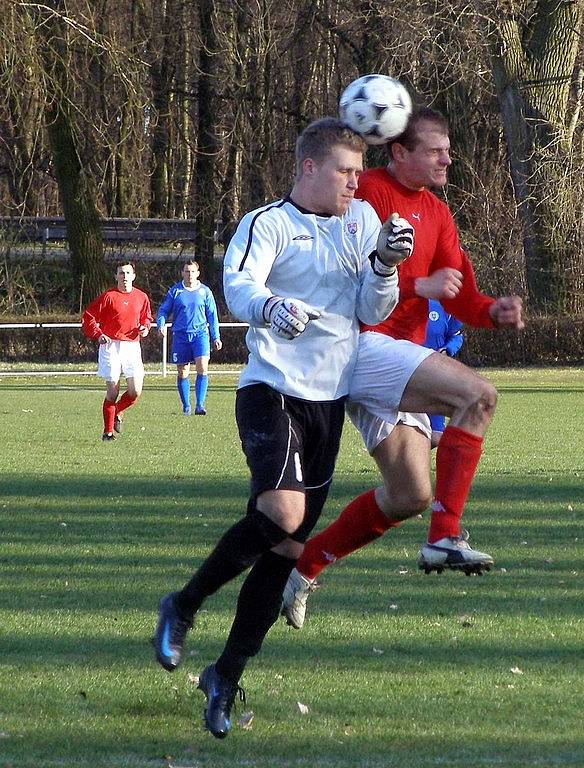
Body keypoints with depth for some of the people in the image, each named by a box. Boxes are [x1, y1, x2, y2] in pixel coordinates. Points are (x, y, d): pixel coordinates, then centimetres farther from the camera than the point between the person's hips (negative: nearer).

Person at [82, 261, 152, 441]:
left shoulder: (141, 297, 8)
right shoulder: (109, 296, -4)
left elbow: (146, 318, 24)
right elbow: (88, 317, -1)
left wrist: (145, 328, 3)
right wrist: (98, 335, -13)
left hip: (132, 346, 3)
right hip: (111, 346, -3)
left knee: (135, 391, -5)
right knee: (112, 391, -4)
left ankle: (117, 411, 26)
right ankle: (108, 431, 8)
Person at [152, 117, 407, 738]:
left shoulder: (362, 220, 12)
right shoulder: (267, 224, -5)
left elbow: (372, 311, 8)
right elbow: (237, 286, -22)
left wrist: (385, 263, -12)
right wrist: (271, 307, -44)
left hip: (329, 400, 6)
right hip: (272, 390, -6)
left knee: (287, 547, 5)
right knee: (282, 513, -27)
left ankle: (226, 676, 16)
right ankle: (182, 608, -5)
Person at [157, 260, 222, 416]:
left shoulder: (205, 291, 7)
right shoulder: (175, 291, 5)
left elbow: (212, 315, 13)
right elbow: (163, 311, 8)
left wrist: (216, 337, 10)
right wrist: (161, 325, -12)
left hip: (200, 334, -1)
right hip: (180, 335, 1)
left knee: (202, 368, -17)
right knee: (182, 372, 5)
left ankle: (200, 405, -15)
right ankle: (186, 406, 18)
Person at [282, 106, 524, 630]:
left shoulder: (437, 214, 18)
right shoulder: (368, 193, -9)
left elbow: (460, 295, 12)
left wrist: (494, 311, -9)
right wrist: (420, 286, -22)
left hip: (397, 360, 10)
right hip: (361, 345, -10)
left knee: (409, 497, 10)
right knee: (478, 395, -25)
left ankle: (305, 567, 22)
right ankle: (446, 537, -26)